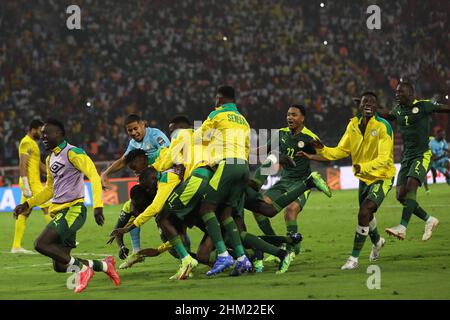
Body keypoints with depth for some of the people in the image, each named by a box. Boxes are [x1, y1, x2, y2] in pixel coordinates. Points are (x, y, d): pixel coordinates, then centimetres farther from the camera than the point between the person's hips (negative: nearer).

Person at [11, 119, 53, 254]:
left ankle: (16, 246, 7)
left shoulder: (32, 143, 20)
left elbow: (39, 164, 27)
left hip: (34, 182, 10)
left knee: (24, 213, 7)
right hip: (31, 182, -10)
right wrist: (26, 186, -24)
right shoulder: (26, 143, -12)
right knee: (47, 208, -7)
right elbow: (22, 165, -19)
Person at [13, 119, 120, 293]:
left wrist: (98, 206, -29)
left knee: (41, 244, -22)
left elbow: (94, 176, -18)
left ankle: (82, 268, -11)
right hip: (59, 212, 9)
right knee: (59, 266, 4)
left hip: (73, 210, -9)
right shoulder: (50, 159, 18)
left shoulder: (73, 153, -10)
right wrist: (27, 204, 21)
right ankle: (104, 265, 18)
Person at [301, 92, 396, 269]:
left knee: (364, 212, -22)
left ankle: (354, 258, -14)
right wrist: (322, 150, -18)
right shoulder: (353, 125, -4)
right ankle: (377, 242, 56)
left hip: (382, 176, -7)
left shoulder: (383, 127, -22)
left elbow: (384, 159, -28)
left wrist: (363, 167, -44)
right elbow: (341, 150, 1)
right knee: (366, 214, 23)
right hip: (364, 177, 7)